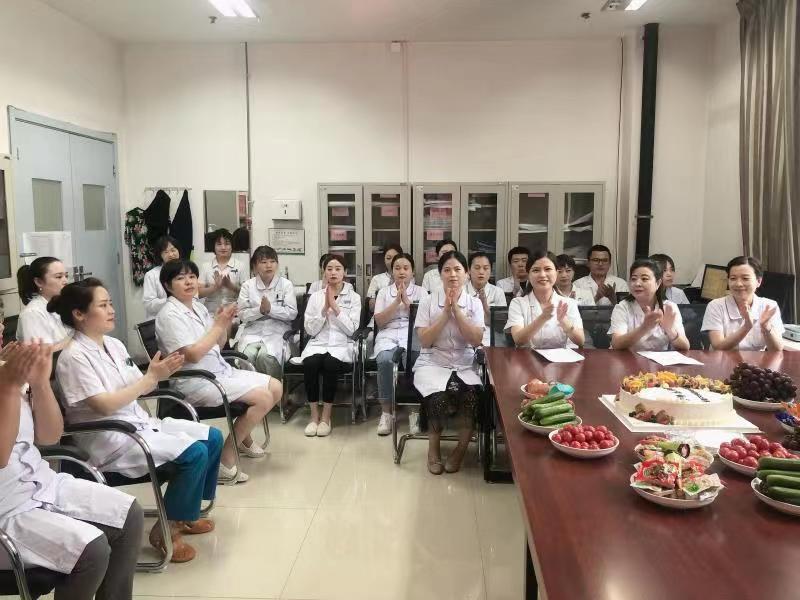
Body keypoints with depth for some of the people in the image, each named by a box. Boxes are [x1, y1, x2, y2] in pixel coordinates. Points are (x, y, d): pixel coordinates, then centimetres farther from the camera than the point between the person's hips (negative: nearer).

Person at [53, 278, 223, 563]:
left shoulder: (115, 345, 9)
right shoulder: (73, 357, -15)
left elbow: (139, 389, 9)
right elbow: (106, 405, -22)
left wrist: (159, 373, -11)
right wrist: (151, 377, -22)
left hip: (139, 422, 9)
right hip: (109, 439, -9)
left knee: (213, 438, 1)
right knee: (194, 453, -24)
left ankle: (183, 512, 16)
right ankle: (166, 528, -5)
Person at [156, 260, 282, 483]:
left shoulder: (198, 306, 10)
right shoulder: (169, 315, -14)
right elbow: (193, 355, -24)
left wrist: (225, 323, -4)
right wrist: (218, 325, -19)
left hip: (220, 370, 9)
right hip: (196, 381, -9)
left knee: (276, 387, 4)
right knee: (263, 397, -22)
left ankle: (243, 437, 23)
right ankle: (225, 459, -12)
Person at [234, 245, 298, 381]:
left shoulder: (286, 284, 5)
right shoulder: (247, 285, 8)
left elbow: (292, 313, -2)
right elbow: (242, 314, 2)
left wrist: (270, 309, -15)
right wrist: (260, 310, -16)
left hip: (277, 330, -1)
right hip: (252, 330, 2)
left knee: (266, 356, -30)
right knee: (248, 355, -28)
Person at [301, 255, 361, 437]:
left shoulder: (354, 297, 7)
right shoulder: (315, 296, 12)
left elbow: (351, 329, -4)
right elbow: (310, 330, 4)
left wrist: (335, 306, -9)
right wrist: (324, 308, -6)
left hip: (342, 346, -1)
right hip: (317, 344, 2)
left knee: (330, 363, -35)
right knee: (310, 363, -32)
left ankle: (326, 416, -18)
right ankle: (314, 415, -16)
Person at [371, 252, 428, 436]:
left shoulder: (420, 291, 15)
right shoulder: (384, 292, 17)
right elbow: (379, 320, 4)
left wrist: (406, 300, -5)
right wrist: (397, 301, -4)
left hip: (412, 335, -1)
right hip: (388, 335, 1)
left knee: (412, 360, -37)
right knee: (385, 360, -35)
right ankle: (386, 411, -23)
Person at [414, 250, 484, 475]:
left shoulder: (474, 303, 4)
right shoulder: (428, 301, 0)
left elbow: (476, 341, -8)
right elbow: (425, 341, -8)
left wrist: (457, 310, -13)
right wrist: (445, 312, -13)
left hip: (464, 365, 1)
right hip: (432, 363, -1)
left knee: (472, 394, -30)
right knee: (439, 395, -32)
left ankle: (461, 448, -4)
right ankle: (434, 447, -3)